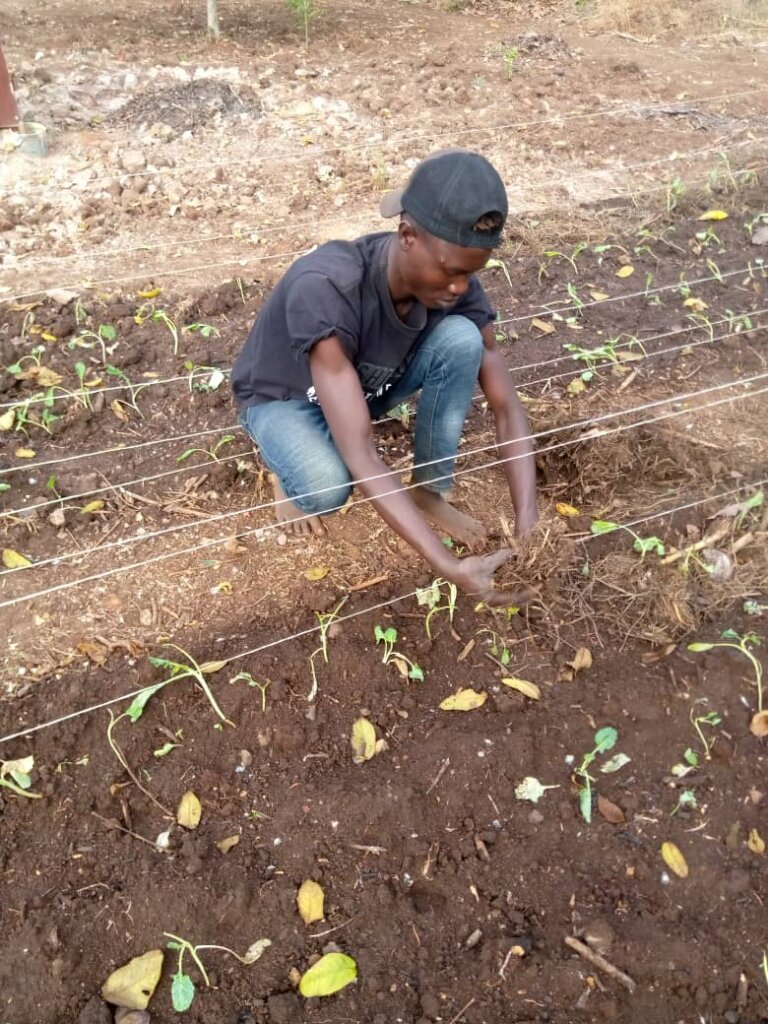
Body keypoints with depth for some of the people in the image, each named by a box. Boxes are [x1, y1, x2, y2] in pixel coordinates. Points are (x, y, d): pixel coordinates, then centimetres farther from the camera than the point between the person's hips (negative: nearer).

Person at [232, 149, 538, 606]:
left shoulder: (456, 287, -24)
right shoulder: (325, 288, -40)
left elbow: (508, 408, -18)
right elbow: (361, 455, -43)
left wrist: (527, 526, -30)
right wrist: (448, 566, -46)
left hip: (368, 384, 4)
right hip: (286, 398, -4)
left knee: (462, 337, -25)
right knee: (327, 485, -38)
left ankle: (430, 492, -6)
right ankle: (291, 471, 1)